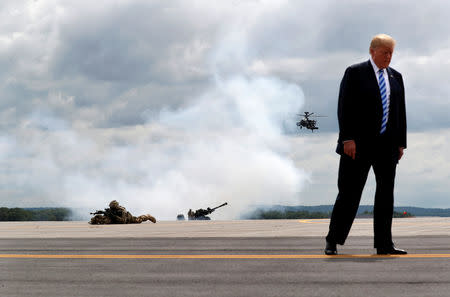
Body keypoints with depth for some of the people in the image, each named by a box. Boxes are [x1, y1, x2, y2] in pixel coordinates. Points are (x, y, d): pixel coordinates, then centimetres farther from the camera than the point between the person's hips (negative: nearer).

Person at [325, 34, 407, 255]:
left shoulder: (395, 77, 15)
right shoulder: (355, 73, -1)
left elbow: (400, 111, 16)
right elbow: (345, 107, -7)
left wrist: (401, 142, 10)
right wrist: (348, 138, -15)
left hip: (387, 145, 5)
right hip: (359, 144, -5)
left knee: (386, 193, 4)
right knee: (349, 193, -3)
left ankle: (384, 244, 9)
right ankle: (332, 241, 7)